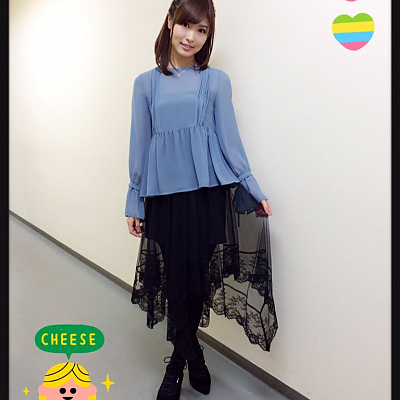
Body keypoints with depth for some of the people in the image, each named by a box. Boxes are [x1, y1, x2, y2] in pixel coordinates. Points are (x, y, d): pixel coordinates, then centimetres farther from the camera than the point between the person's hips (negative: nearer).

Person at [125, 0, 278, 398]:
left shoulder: (216, 81, 7)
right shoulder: (146, 83, 9)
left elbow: (229, 141, 6)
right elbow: (139, 145, 9)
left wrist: (254, 191, 2)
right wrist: (134, 202, 8)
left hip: (207, 190, 0)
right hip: (164, 194, 1)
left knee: (200, 275, 5)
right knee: (175, 275, 4)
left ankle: (177, 363, 28)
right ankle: (192, 355, 26)